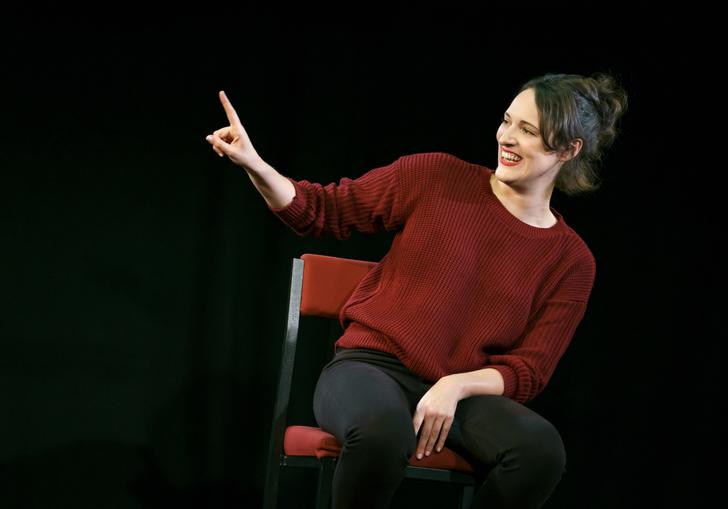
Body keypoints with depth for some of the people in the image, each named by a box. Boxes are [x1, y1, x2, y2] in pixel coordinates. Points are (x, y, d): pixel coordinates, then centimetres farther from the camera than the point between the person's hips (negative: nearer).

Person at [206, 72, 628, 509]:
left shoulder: (572, 261, 4)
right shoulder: (437, 176, 2)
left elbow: (528, 372, 2)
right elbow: (324, 210, 9)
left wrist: (456, 386, -17)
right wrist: (254, 165, -8)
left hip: (461, 395, 2)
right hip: (369, 367, -1)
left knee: (541, 448, -32)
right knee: (382, 431, -39)